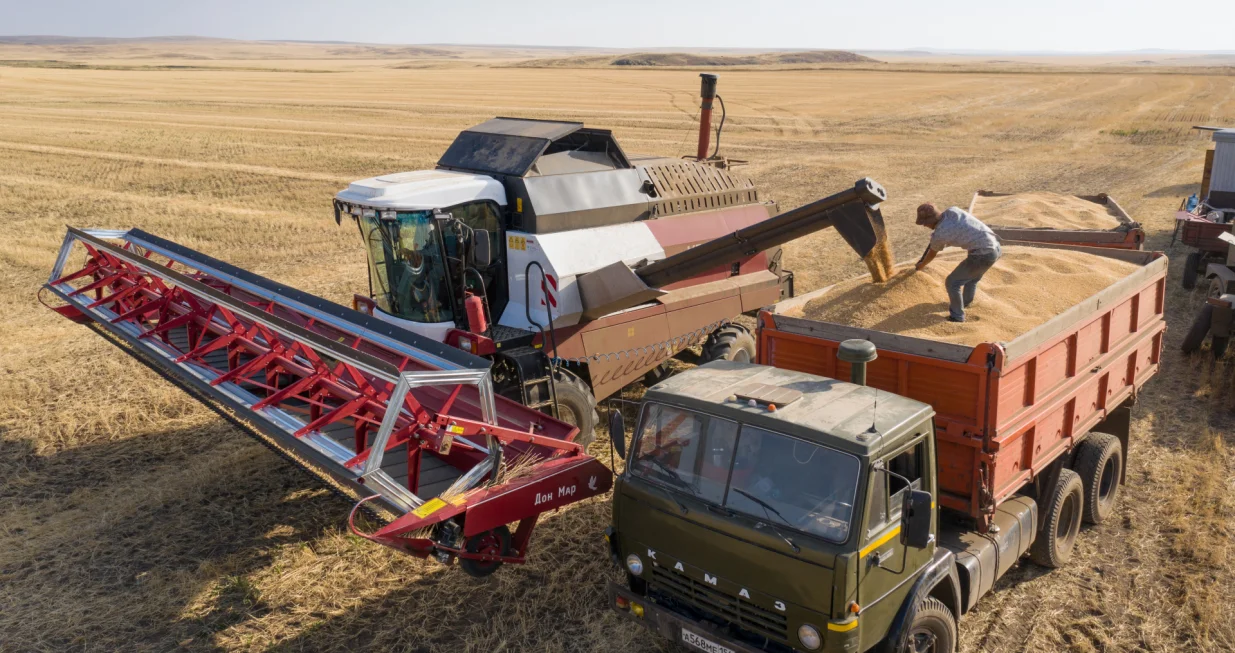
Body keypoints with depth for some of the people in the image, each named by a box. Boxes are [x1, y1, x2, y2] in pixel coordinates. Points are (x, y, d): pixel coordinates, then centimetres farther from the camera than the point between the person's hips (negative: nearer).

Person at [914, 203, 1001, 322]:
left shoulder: (939, 235, -14)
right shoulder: (952, 210, 0)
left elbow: (932, 254, 8)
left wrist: (921, 265, 29)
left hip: (982, 254, -8)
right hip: (995, 247, 8)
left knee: (952, 283, 4)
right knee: (973, 276, 32)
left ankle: (957, 317, 17)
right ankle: (965, 302, 55)